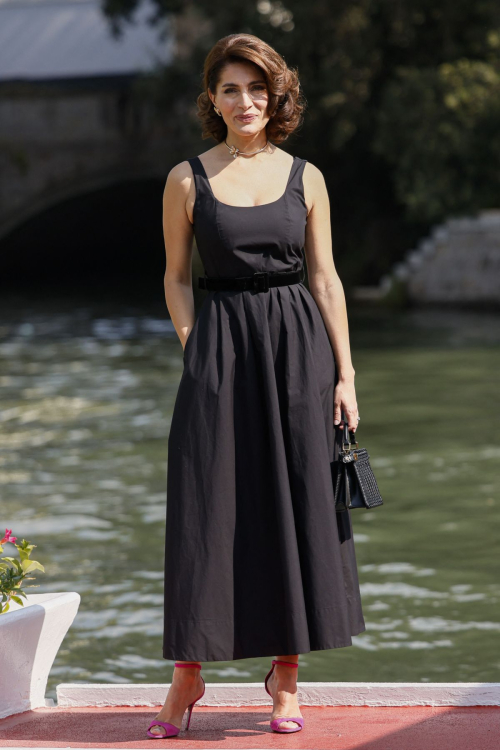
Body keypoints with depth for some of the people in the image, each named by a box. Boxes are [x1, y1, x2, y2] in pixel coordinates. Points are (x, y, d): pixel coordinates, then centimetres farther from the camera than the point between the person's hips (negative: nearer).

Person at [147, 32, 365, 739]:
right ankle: (188, 674, 9)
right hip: (218, 351, -1)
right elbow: (177, 277, 8)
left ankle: (285, 673, 14)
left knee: (298, 505, 2)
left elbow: (325, 279, 6)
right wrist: (197, 352, -4)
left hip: (298, 347, 1)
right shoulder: (188, 180, 3)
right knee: (208, 509, -1)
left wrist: (344, 374, 1)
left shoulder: (305, 178, 6)